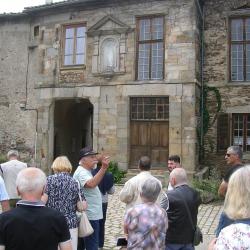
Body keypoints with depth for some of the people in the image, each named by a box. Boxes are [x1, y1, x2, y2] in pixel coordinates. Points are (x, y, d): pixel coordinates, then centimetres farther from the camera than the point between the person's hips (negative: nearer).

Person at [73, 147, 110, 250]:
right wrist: (103, 168, -43)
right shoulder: (81, 172, -18)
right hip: (90, 215, -11)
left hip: (91, 214, 11)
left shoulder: (85, 171, 14)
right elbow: (92, 184, -39)